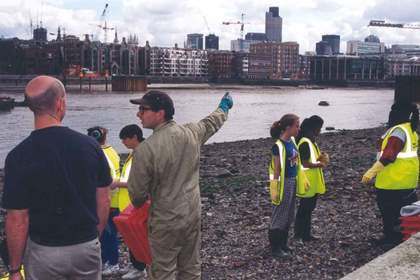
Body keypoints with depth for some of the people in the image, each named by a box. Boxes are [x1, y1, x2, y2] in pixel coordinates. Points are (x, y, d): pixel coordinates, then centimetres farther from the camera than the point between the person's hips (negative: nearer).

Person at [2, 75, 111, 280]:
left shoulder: (19, 156, -15)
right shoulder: (90, 145, -7)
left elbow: (17, 220, -13)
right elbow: (103, 202, 0)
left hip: (44, 252, -2)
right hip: (88, 247, 2)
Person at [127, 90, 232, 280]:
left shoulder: (145, 149, -22)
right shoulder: (191, 132, -5)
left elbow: (137, 192, -12)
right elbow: (212, 123, 18)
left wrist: (139, 203, 12)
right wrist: (224, 107, 40)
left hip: (166, 222, -6)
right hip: (193, 214, 6)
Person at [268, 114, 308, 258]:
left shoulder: (292, 141, 5)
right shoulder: (278, 146, -20)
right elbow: (276, 170, -18)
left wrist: (296, 181, 15)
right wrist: (276, 190, -16)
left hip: (292, 181, 9)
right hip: (284, 183, -9)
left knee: (289, 215, 17)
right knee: (279, 216, 4)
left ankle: (283, 244, 31)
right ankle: (275, 248, 16)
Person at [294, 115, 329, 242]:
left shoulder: (312, 141, 11)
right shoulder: (305, 143, -20)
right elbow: (304, 163, -23)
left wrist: (321, 157, -2)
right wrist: (320, 164, -14)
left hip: (313, 183, 10)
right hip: (307, 183, -10)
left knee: (308, 208, 16)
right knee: (305, 208, 0)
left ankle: (305, 233, 25)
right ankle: (301, 234, 11)